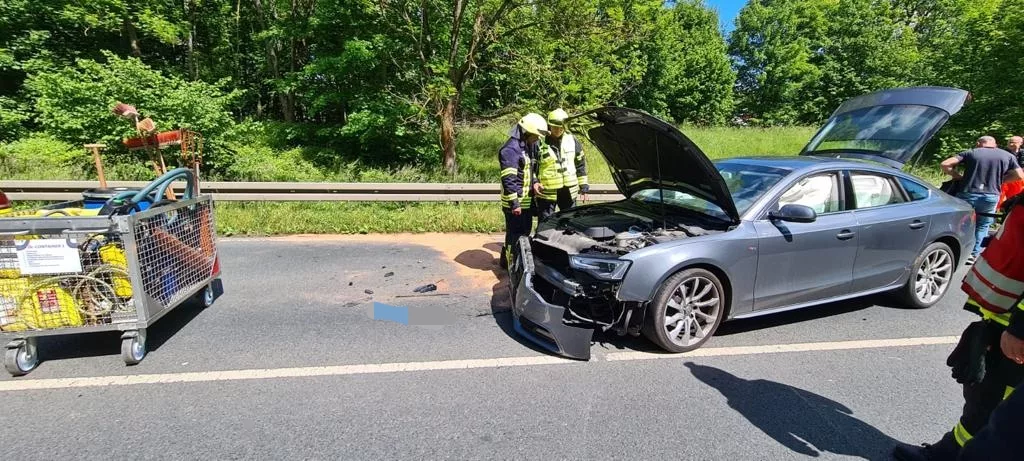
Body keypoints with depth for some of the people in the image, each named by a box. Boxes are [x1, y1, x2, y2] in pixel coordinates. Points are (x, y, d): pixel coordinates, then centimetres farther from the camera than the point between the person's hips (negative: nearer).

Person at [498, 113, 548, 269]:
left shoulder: (527, 146, 12)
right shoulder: (511, 149, -19)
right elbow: (508, 179, -22)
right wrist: (514, 203, -23)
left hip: (526, 199, 10)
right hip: (515, 202, -10)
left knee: (526, 231, 19)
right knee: (515, 234, 0)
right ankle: (510, 263, 13)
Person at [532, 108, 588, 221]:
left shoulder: (572, 140, 4)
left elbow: (581, 163, 12)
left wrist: (584, 186, 10)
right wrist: (534, 182, -17)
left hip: (569, 191, 4)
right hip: (546, 191, -4)